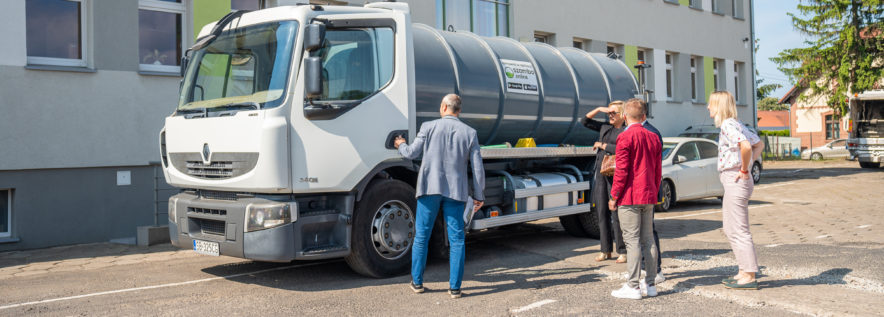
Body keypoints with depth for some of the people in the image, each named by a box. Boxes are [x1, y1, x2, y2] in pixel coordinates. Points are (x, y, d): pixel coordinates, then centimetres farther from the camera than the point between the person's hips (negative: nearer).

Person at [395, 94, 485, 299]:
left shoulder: (429, 127, -2)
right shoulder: (469, 133, 2)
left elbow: (412, 153, 6)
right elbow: (478, 168, 1)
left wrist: (401, 145, 28)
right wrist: (479, 196, 8)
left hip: (430, 188, 0)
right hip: (455, 191, 1)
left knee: (421, 236, 11)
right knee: (456, 239, 5)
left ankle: (417, 282, 18)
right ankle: (455, 287, 5)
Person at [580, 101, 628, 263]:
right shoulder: (605, 127, 15)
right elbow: (584, 121, 17)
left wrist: (602, 145, -9)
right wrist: (599, 109, 5)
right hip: (600, 173, 6)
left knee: (616, 213, -7)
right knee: (602, 212, 6)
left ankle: (623, 251, 1)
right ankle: (606, 250, 14)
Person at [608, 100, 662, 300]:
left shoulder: (625, 137, -11)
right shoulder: (653, 137, 11)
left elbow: (622, 170, -15)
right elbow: (658, 170, 14)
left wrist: (614, 196, -9)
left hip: (629, 197, -7)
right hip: (648, 197, 7)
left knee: (632, 240, -5)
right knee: (648, 239, 12)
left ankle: (633, 287, -2)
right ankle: (651, 284, 17)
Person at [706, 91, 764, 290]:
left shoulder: (728, 125, -15)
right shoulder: (735, 125, 15)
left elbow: (746, 146, -32)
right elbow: (759, 143, 23)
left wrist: (744, 170, -20)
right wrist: (748, 162, 12)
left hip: (735, 181, -10)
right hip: (732, 182, 10)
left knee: (739, 231, -5)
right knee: (731, 229, 16)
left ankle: (749, 277, 1)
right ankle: (744, 272, 23)